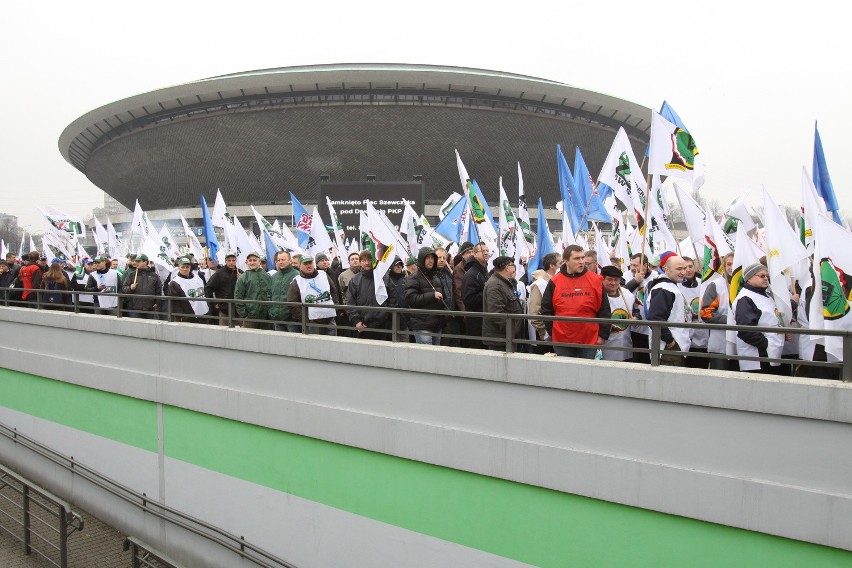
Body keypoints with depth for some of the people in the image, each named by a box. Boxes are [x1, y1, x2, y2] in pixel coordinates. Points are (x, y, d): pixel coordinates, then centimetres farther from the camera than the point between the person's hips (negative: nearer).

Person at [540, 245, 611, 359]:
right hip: (562, 342, 1)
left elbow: (604, 310, 1)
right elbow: (546, 310, 6)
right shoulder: (554, 282, 0)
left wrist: (603, 335, -2)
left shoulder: (595, 280, -1)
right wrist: (552, 332, 1)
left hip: (590, 341, 0)